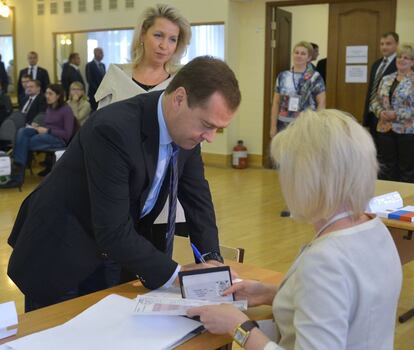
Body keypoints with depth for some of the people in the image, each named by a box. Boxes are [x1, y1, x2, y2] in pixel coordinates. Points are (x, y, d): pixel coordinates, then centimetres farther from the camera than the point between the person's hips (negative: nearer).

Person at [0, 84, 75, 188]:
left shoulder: (66, 110, -6)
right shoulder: (49, 108, 17)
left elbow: (67, 134, -12)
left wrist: (47, 131, -17)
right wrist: (38, 127, 0)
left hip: (58, 139, -7)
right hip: (45, 135, 7)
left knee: (24, 142, -25)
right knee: (22, 131, -23)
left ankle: (17, 176, -20)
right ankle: (17, 170, -35)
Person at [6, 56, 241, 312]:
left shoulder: (187, 129, -9)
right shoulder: (113, 130, -32)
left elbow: (197, 196, 0)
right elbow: (113, 232, -32)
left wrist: (212, 259, -12)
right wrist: (173, 274, -26)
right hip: (60, 254, -6)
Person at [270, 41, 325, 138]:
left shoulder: (315, 78, -1)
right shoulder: (283, 76, 9)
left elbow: (321, 103, -1)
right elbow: (276, 103, 10)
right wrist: (273, 126, 5)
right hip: (284, 126, 3)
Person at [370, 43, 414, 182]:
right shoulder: (386, 79, 11)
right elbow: (375, 101, 13)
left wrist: (397, 115, -18)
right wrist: (381, 112, -7)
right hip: (385, 129, 5)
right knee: (386, 170, 12)